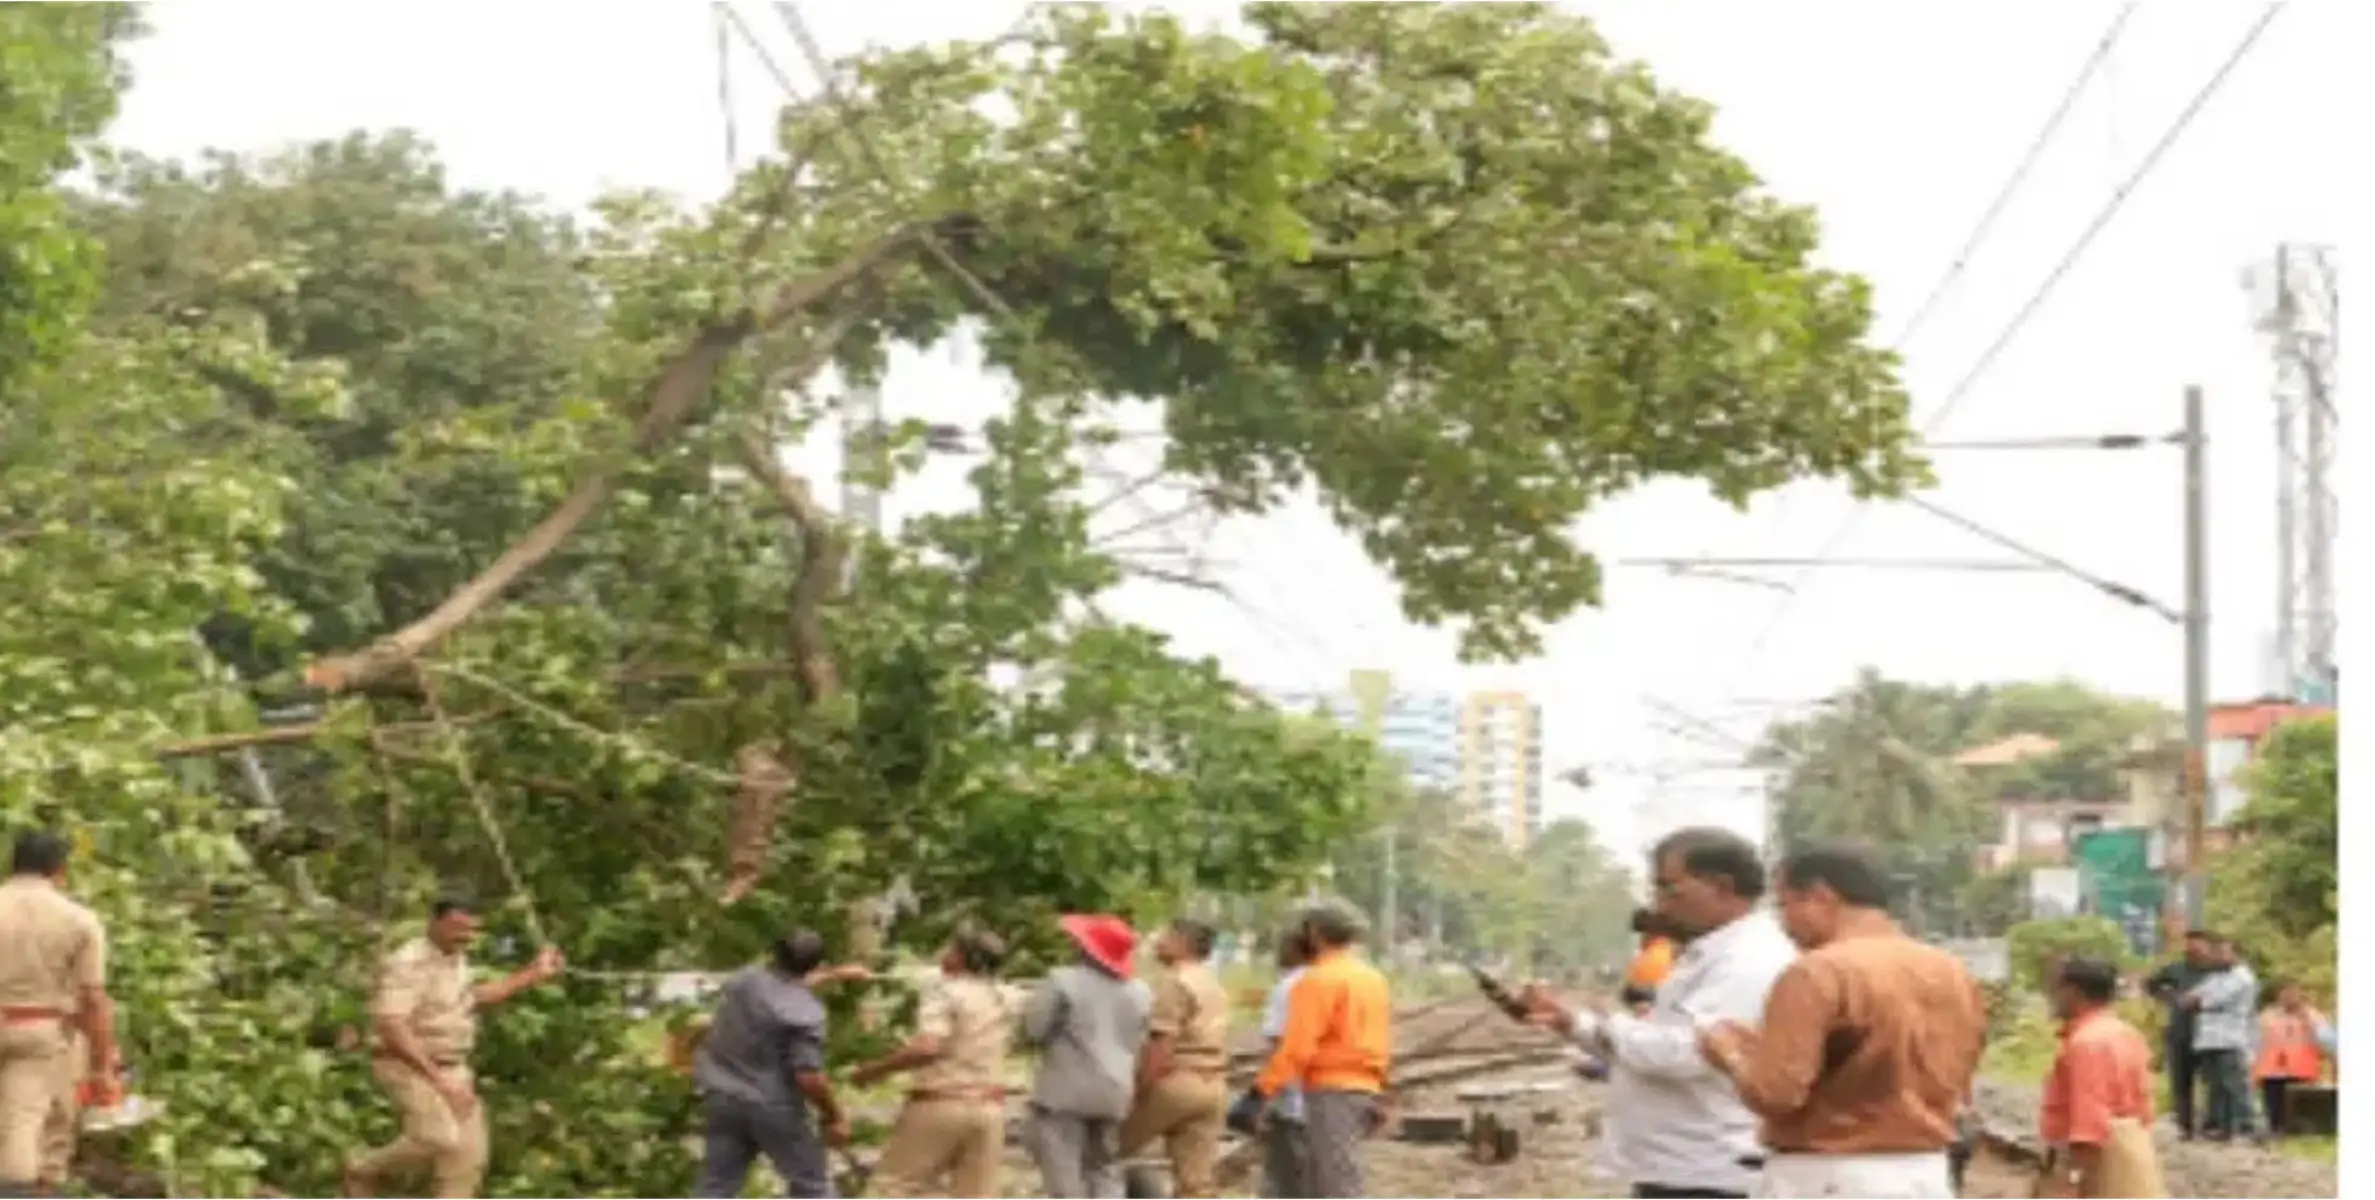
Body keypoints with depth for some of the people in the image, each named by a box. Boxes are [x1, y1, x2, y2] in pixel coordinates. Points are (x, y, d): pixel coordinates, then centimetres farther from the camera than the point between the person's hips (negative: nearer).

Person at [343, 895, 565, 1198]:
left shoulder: (456, 959, 9)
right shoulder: (409, 964, -19)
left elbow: (469, 998, 28)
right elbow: (391, 1027, -28)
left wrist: (533, 974, 23)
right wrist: (435, 1077, -30)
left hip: (452, 1068, 9)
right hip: (408, 1067, -9)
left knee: (469, 1154, 2)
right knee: (440, 1139, -25)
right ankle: (365, 1169, -1)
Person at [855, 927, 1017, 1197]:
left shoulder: (947, 992, -11)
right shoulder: (1002, 1000, 12)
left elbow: (927, 1048, -23)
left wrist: (873, 1070, -17)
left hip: (941, 1103, -7)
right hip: (989, 1106, 7)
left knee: (895, 1183, 4)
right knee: (978, 1195, 7)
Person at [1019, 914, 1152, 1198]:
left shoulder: (1064, 981, -11)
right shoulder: (1139, 992, 10)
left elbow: (1032, 1030, -8)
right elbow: (1140, 1044, 14)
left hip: (1066, 1090, -6)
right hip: (1113, 1092, 6)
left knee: (1063, 1174, -4)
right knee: (1105, 1170, 14)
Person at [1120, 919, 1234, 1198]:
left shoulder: (1174, 982, -12)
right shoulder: (1214, 984, 19)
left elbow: (1161, 1044, -18)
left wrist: (1140, 1091, -16)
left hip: (1177, 1081, -9)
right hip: (1213, 1086, 9)